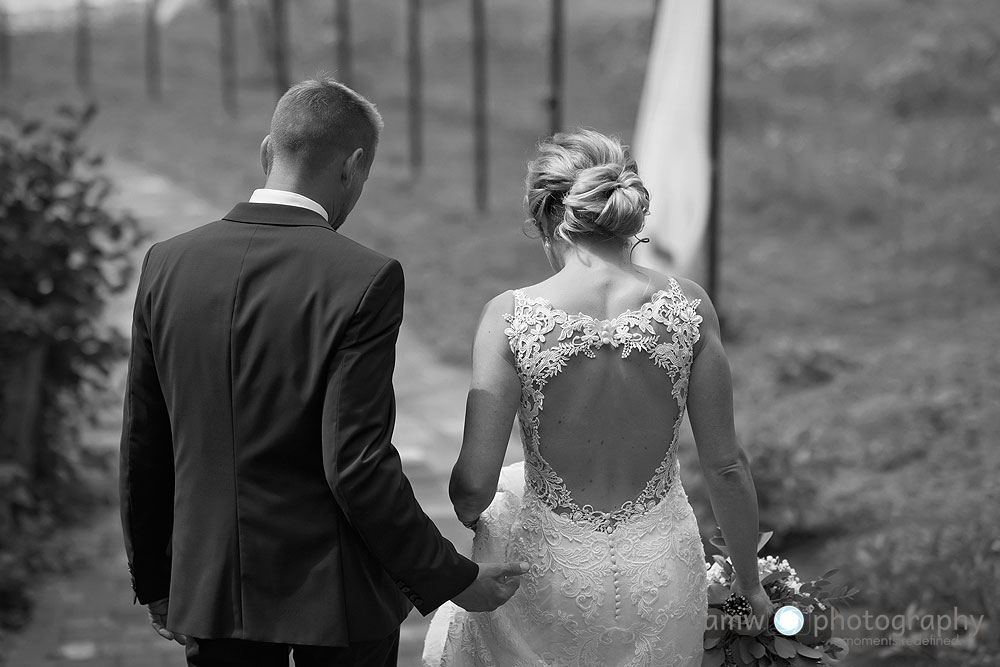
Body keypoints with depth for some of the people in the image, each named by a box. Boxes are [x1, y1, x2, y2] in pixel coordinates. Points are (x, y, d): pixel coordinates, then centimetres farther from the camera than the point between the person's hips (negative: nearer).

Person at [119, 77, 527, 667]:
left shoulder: (167, 264, -1)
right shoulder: (364, 280, -16)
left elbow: (143, 448, 5)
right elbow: (357, 465, -20)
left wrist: (155, 583, 17)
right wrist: (453, 580, -9)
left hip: (207, 593, 4)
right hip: (337, 596, -4)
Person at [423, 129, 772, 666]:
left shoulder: (511, 316, -16)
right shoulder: (687, 306, -11)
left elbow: (474, 486, -16)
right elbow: (725, 464, -6)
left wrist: (469, 513, 8)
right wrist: (749, 582, 9)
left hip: (551, 574, -2)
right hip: (662, 574, 2)